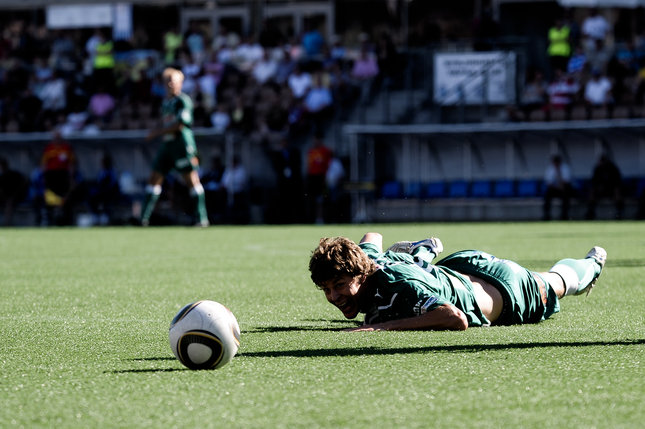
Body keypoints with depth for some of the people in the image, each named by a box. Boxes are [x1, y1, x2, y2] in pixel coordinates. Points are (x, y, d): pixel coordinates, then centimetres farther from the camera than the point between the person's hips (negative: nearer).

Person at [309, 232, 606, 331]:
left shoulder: (399, 287, -49)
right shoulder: (368, 261, -26)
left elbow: (457, 319, -61)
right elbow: (373, 237, -2)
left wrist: (386, 326, -59)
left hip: (506, 293, -4)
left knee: (553, 286, 32)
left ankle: (591, 265, 63)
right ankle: (423, 253, 70)